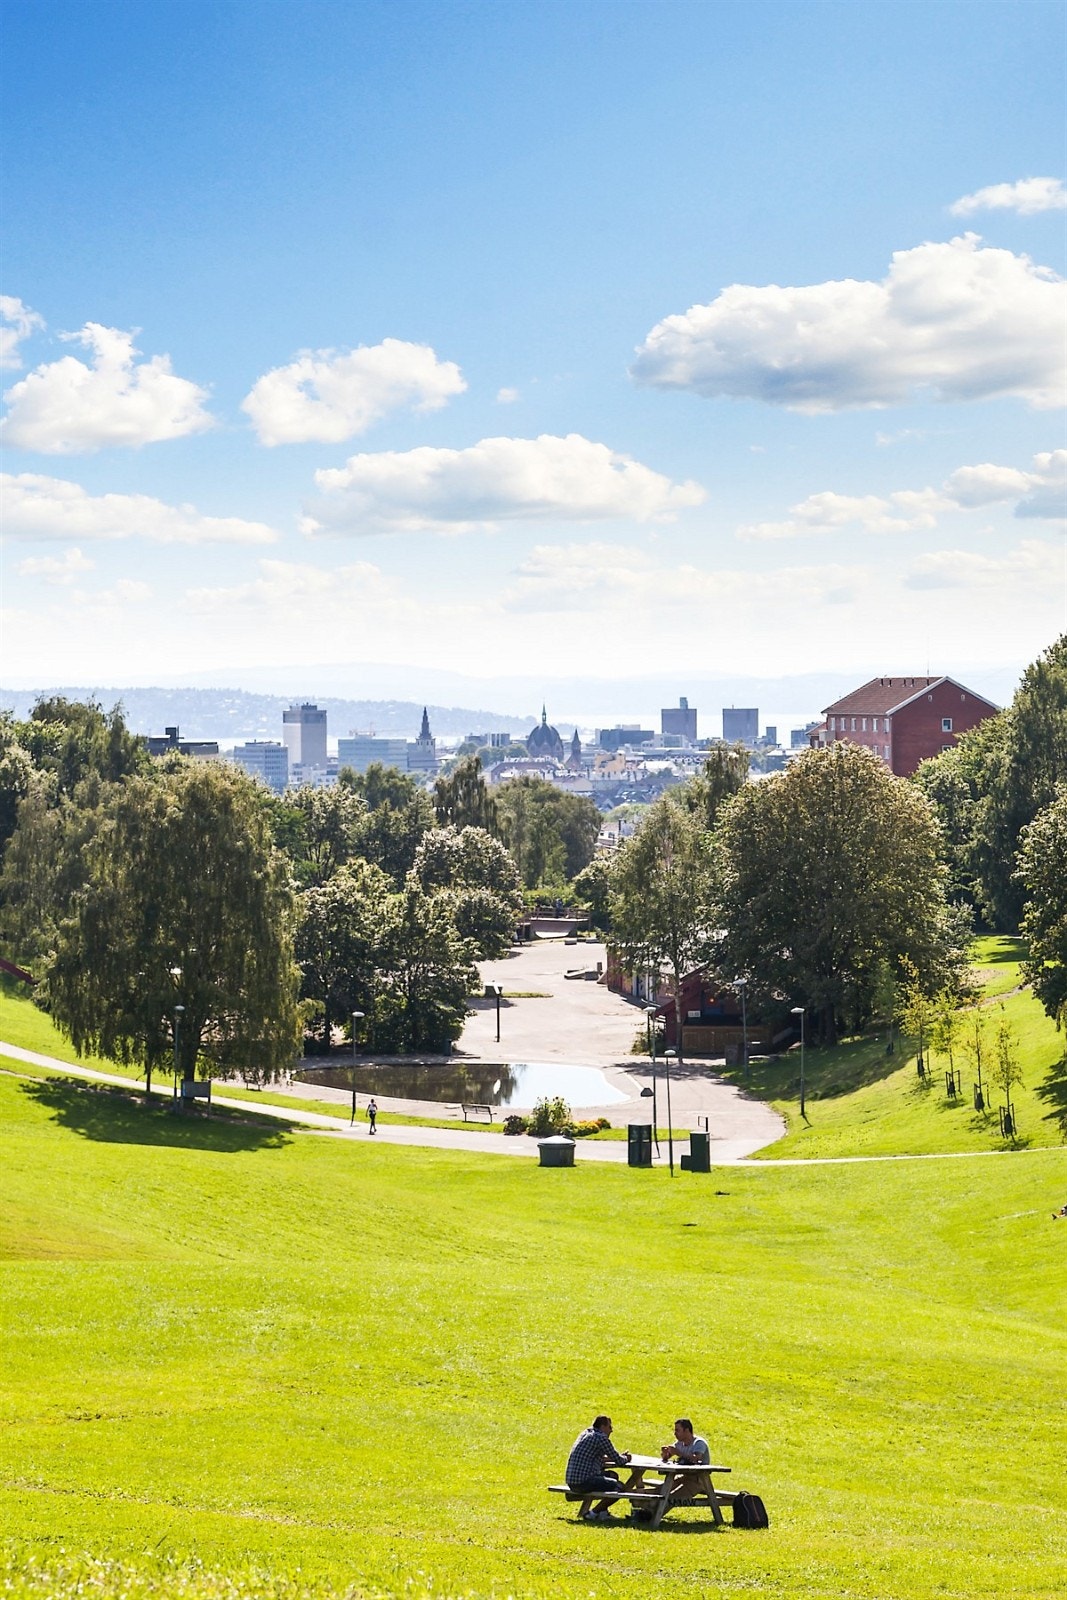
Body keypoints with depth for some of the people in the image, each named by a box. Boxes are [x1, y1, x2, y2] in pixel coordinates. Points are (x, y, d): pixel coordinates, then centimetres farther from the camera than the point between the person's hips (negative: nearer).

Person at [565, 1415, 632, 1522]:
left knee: (613, 1476, 23)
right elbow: (619, 1461, -6)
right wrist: (626, 1458, 17)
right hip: (583, 1482, -10)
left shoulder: (585, 1433, 18)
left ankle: (603, 1512, 20)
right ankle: (592, 1513, -2)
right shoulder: (601, 1438, -10)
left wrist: (620, 1456, 23)